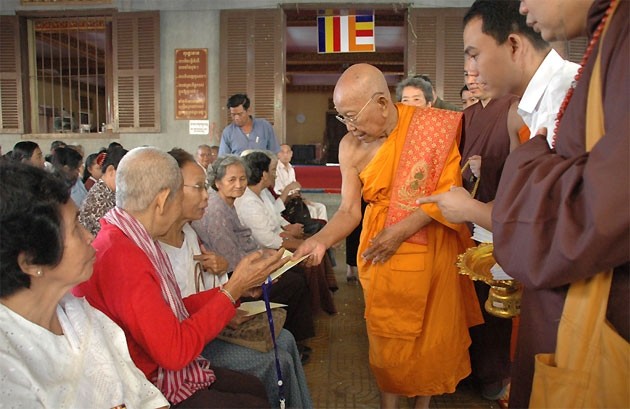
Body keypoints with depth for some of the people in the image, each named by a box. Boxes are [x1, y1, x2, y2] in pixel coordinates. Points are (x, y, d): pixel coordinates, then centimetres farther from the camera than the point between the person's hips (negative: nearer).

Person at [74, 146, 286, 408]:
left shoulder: (129, 239, 2)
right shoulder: (120, 257, -29)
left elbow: (171, 311, 5)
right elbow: (175, 350, -27)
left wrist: (237, 287, 7)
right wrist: (233, 289, -20)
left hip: (164, 371, 9)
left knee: (255, 388, 16)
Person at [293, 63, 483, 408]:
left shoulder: (433, 125, -12)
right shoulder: (350, 147, -6)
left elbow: (450, 188, -12)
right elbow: (349, 210, -3)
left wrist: (402, 230, -18)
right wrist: (321, 239, -22)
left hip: (432, 247, 0)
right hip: (381, 253, 1)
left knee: (431, 329, 10)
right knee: (387, 332, 7)